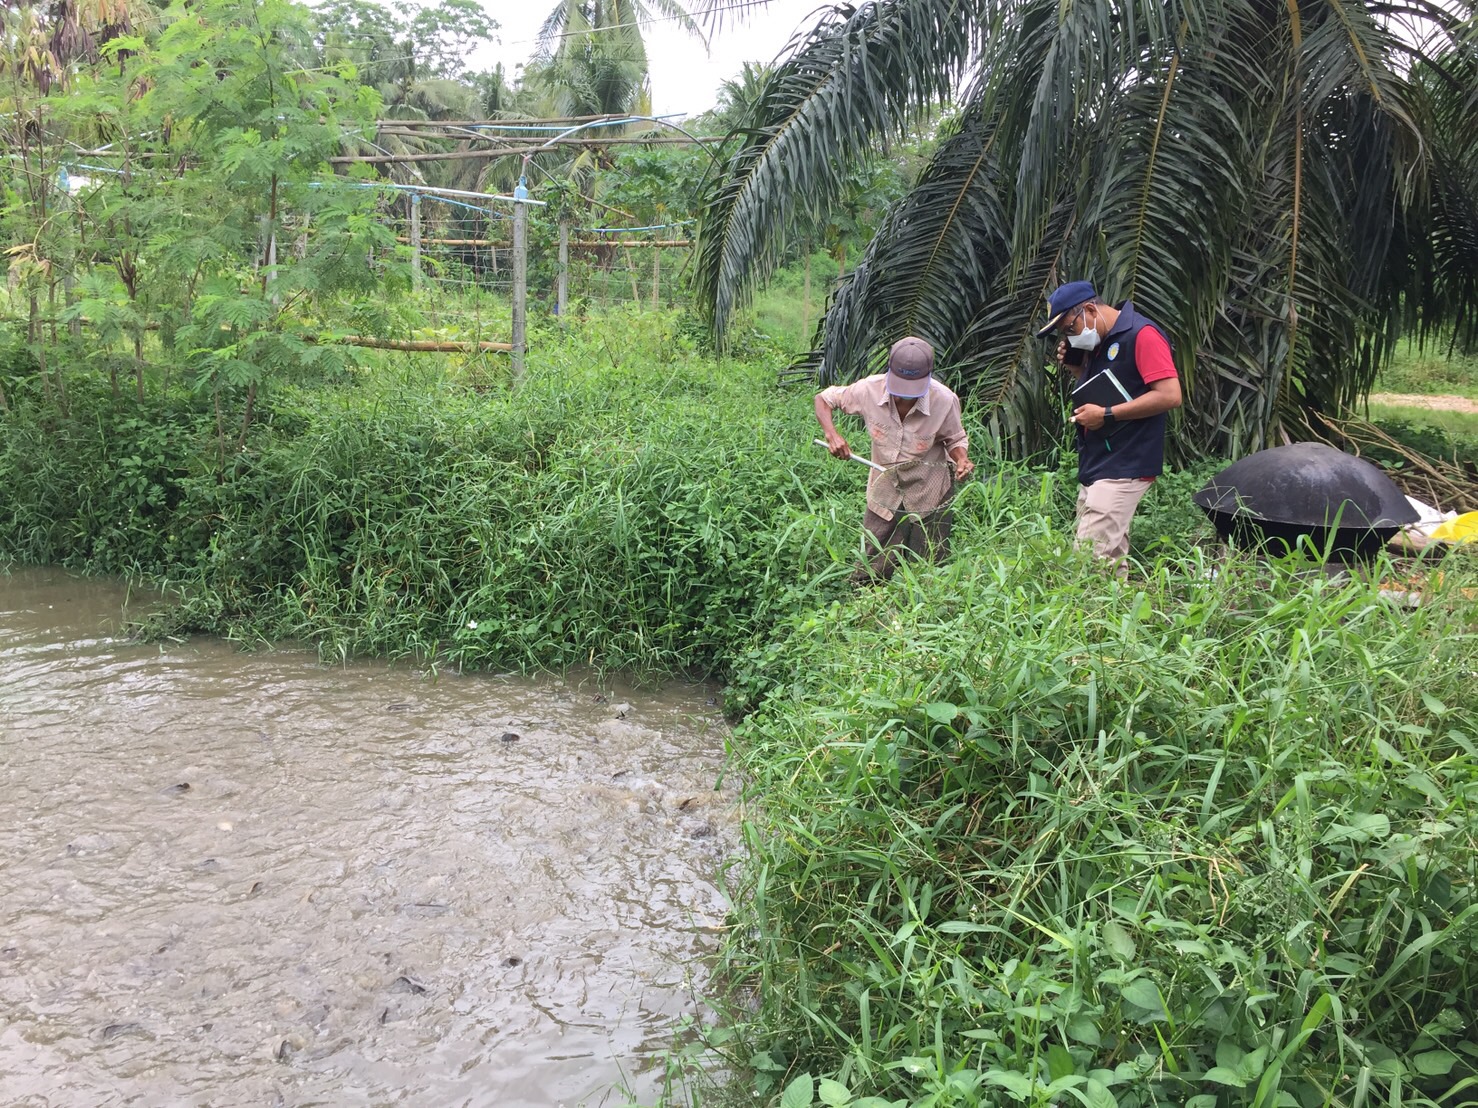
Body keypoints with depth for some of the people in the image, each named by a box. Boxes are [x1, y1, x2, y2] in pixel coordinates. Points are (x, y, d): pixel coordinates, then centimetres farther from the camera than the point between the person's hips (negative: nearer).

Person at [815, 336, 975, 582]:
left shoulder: (945, 400, -24)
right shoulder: (870, 389, -21)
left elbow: (954, 440, -5)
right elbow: (824, 398, -6)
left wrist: (962, 460, -28)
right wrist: (832, 434, -24)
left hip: (929, 496, -1)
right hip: (885, 491, 1)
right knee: (869, 577, 7)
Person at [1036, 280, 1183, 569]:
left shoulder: (1141, 334, -11)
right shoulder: (1098, 344, 17)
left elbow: (1170, 395, -19)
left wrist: (1107, 415, -18)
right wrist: (1075, 368, 9)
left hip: (1123, 469, -9)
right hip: (1095, 468, 9)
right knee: (1110, 560, 10)